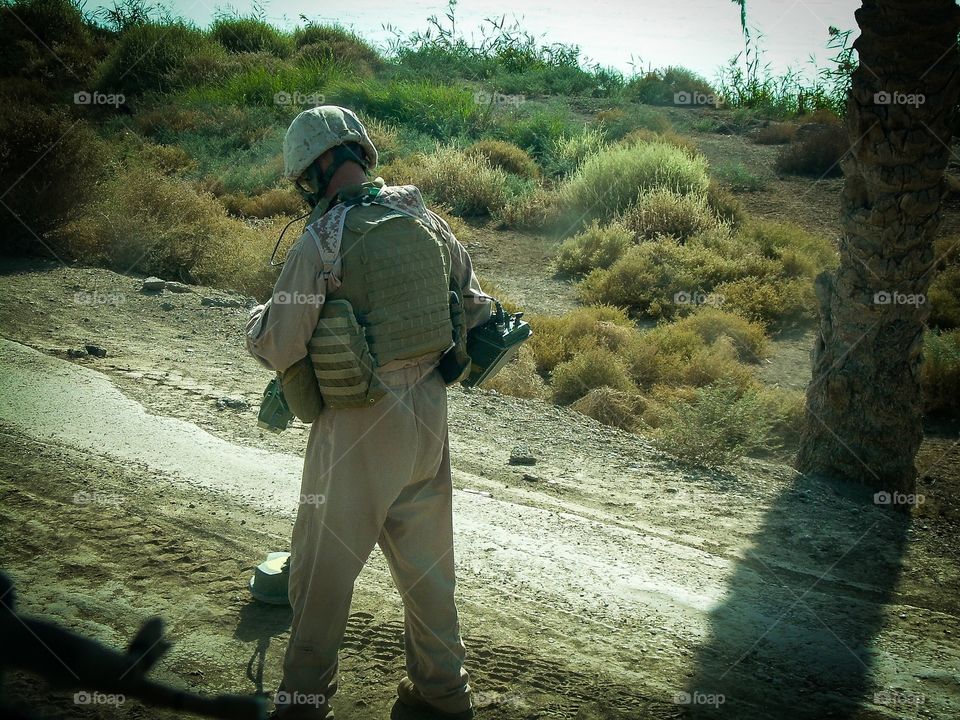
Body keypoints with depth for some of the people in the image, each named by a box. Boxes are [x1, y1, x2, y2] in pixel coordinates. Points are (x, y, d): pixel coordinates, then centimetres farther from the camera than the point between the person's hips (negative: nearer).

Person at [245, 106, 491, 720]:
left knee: (325, 567, 11)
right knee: (427, 559, 20)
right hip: (429, 416, 6)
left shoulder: (322, 242, -16)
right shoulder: (427, 220, 1)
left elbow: (276, 349, -13)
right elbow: (475, 307, 9)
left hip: (359, 428, -6)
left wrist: (258, 319, 9)